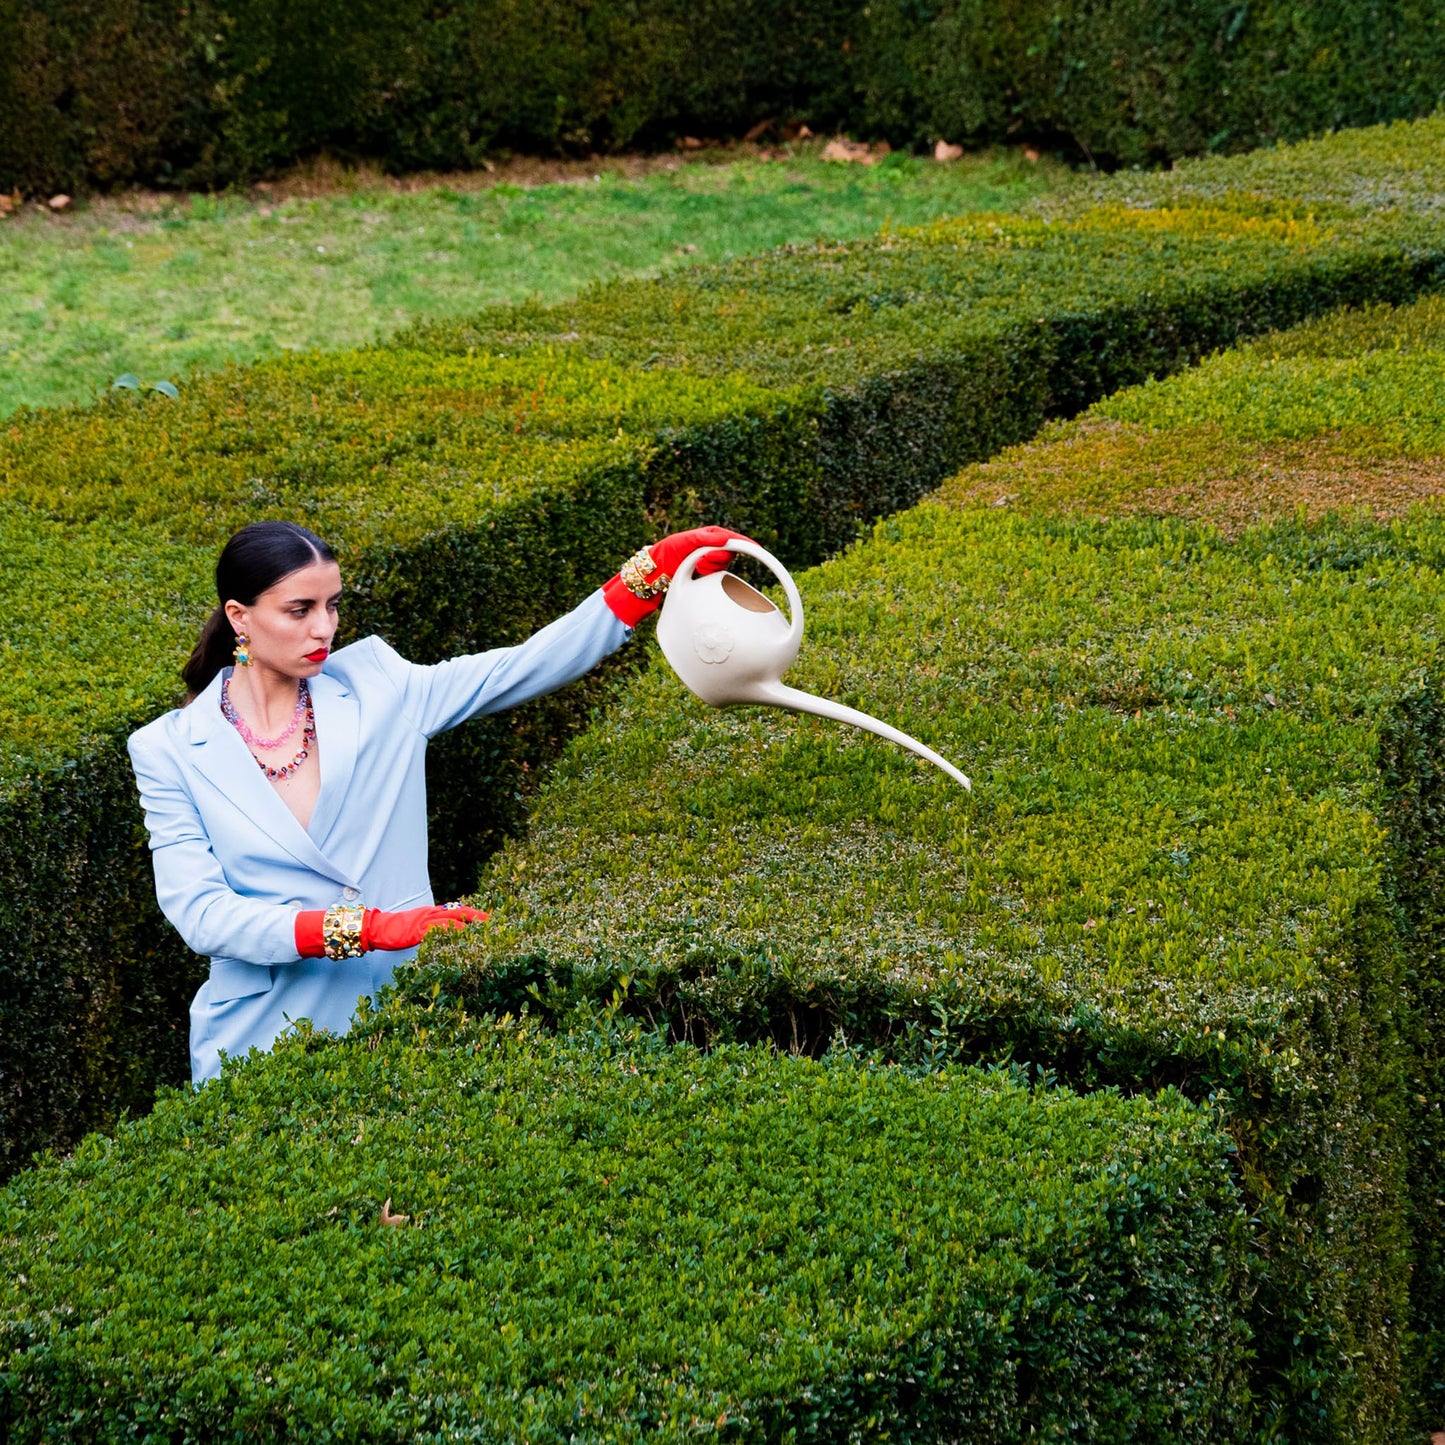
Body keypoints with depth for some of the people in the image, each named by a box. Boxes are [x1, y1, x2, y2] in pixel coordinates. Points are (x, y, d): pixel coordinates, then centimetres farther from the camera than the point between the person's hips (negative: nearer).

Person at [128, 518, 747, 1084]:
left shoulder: (375, 686, 2)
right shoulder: (169, 750, -4)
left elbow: (524, 669, 1)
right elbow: (200, 913, -13)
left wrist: (656, 568, -9)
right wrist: (369, 927, -24)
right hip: (263, 1035, -2)